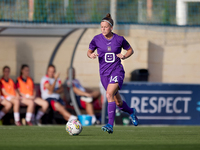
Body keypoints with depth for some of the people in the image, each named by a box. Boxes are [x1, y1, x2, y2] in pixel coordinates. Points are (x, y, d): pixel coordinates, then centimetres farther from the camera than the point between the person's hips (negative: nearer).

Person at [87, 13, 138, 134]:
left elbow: (130, 50, 11)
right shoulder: (97, 39, -1)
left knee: (109, 95, -26)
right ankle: (131, 112, 44)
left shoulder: (119, 39, -4)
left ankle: (110, 125, -28)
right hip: (104, 73, 3)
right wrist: (91, 55, -12)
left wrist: (124, 56, -9)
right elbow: (89, 52, 11)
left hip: (117, 71, -3)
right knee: (118, 102, 10)